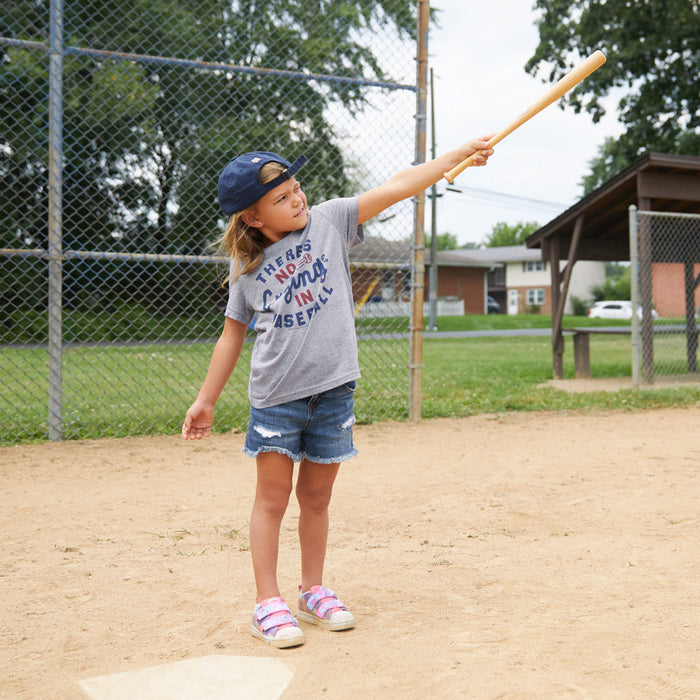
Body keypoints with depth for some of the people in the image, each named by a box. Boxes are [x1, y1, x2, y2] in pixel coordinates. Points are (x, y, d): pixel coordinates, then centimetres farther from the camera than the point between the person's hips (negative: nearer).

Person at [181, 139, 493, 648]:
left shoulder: (329, 221, 1)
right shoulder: (246, 267, 2)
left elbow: (396, 187, -3)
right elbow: (233, 335, 9)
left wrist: (461, 153, -7)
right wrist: (206, 401, 9)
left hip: (333, 389, 1)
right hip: (276, 395, -1)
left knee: (316, 497, 12)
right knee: (273, 497, 2)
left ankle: (314, 591, 27)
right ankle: (268, 604, 12)